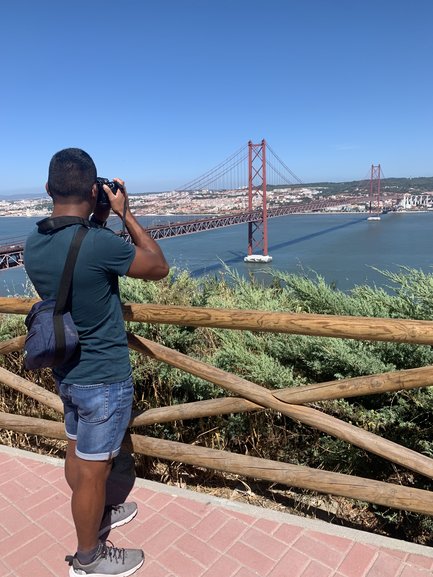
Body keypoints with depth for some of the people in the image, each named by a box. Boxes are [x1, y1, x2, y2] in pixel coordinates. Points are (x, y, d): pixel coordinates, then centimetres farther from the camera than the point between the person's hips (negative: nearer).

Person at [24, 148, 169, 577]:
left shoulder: (33, 245, -4)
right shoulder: (99, 242, -28)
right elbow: (159, 268, -12)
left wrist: (98, 222, 6)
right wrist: (124, 213, -8)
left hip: (66, 372, 8)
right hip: (104, 379, -8)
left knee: (77, 453, 25)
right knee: (92, 472, 11)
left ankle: (95, 516, 51)